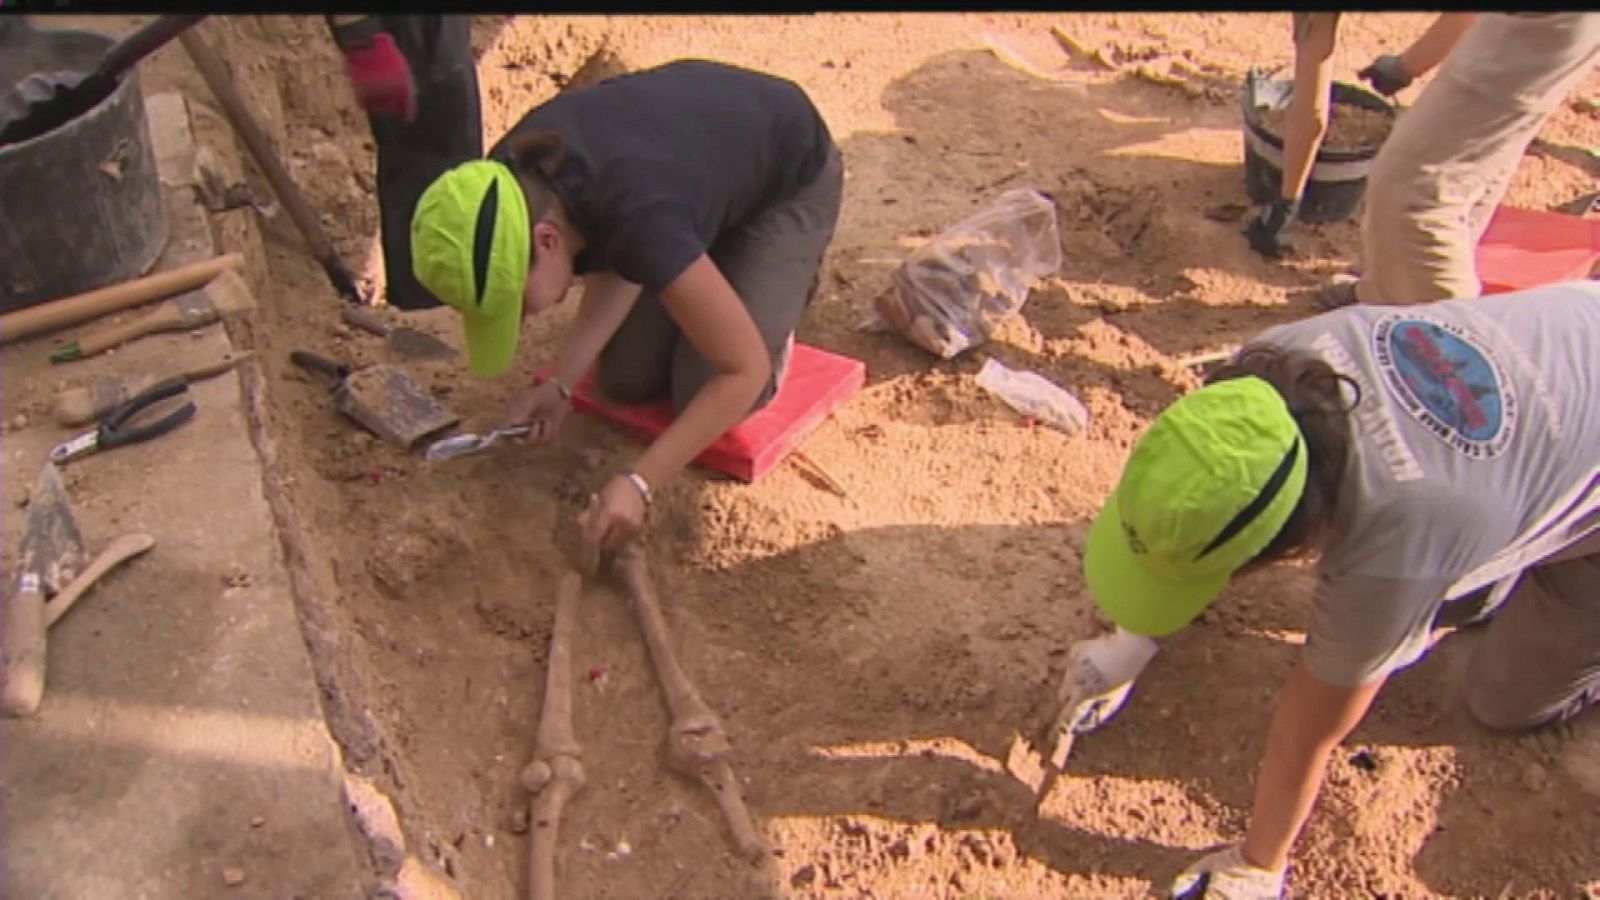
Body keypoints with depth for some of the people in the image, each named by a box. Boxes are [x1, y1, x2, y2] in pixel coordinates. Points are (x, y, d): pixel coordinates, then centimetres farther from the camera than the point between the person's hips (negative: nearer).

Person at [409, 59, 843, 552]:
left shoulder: (636, 217, -43)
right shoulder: (514, 180, -24)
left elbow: (745, 370, -34)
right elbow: (615, 266, -6)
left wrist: (638, 483, -37)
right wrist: (561, 383, -18)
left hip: (791, 178, -5)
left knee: (705, 390, -14)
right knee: (624, 379, -1)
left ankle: (783, 279, 9)